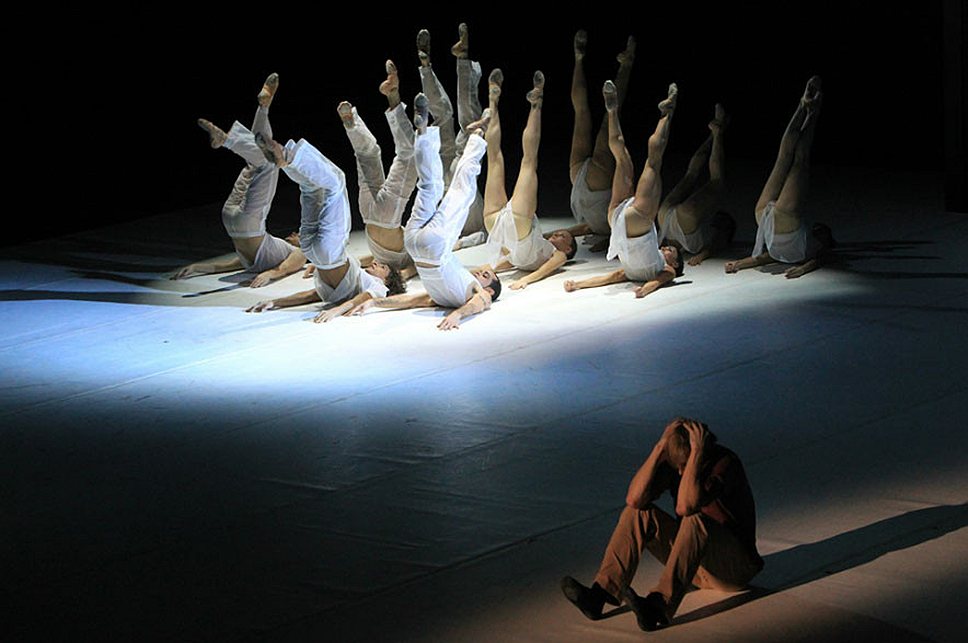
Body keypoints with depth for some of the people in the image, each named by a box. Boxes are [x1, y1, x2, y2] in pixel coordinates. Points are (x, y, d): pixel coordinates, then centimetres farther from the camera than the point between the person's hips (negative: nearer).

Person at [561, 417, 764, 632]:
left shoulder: (725, 463, -22)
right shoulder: (673, 461, -4)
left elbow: (685, 506, -38)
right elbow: (634, 499, -20)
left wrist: (697, 453, -34)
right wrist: (659, 447, -24)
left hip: (734, 566, -6)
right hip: (693, 560, 6)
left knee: (695, 519, -35)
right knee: (637, 513, -11)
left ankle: (658, 605, -51)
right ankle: (599, 594, -27)